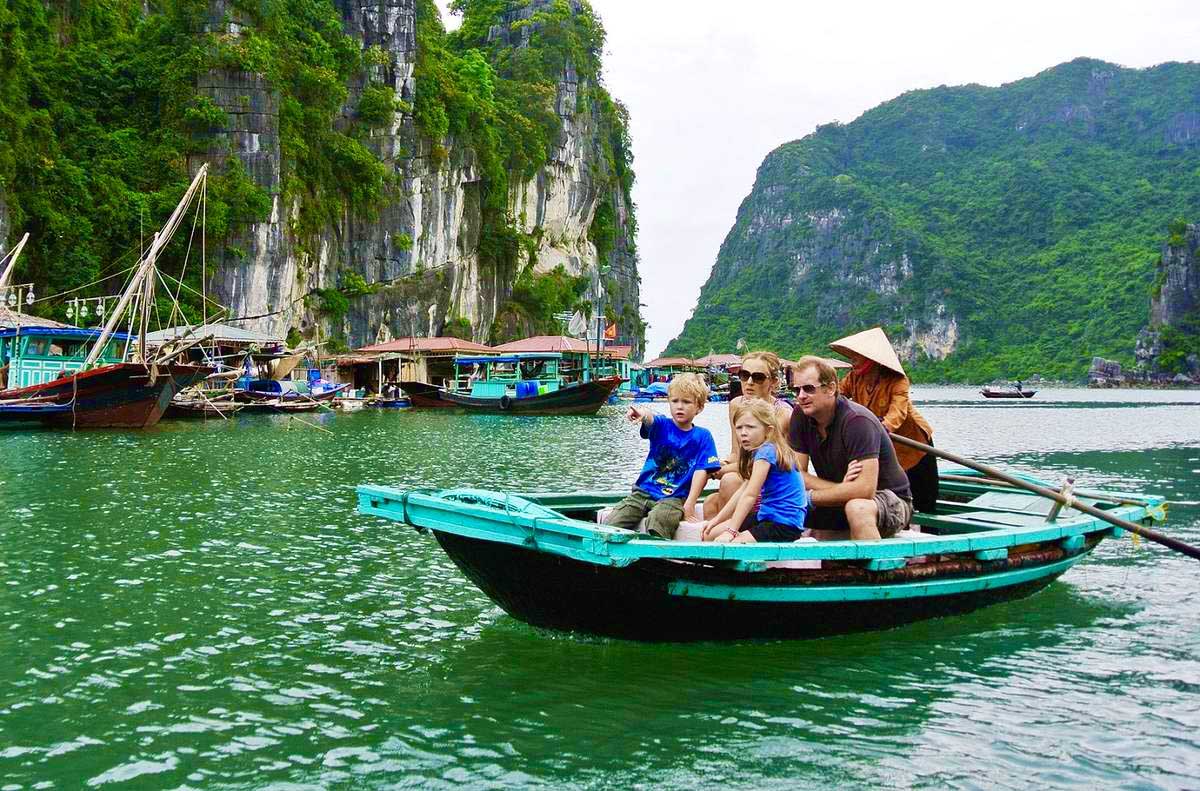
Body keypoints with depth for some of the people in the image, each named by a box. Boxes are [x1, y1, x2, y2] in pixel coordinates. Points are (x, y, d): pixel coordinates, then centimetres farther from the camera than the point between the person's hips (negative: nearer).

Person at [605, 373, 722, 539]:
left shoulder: (703, 436, 2)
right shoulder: (661, 426, 3)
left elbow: (701, 471, -6)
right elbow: (650, 420, -21)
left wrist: (689, 506, -16)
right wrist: (643, 413, -47)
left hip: (674, 498, -2)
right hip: (642, 492, 2)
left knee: (657, 525, -34)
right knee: (610, 525, -16)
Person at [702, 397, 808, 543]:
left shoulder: (767, 451, -19)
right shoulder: (759, 451, 11)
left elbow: (750, 495, -23)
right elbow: (743, 491, 16)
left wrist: (731, 531, -24)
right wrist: (717, 519, 15)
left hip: (785, 524, -10)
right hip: (767, 516, 10)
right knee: (711, 534, 9)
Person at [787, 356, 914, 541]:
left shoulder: (857, 421, -25)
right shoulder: (801, 415, -6)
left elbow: (865, 489, -33)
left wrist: (810, 497, -22)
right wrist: (841, 488, -23)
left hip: (890, 500, -6)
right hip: (838, 504, 6)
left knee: (857, 508, -38)